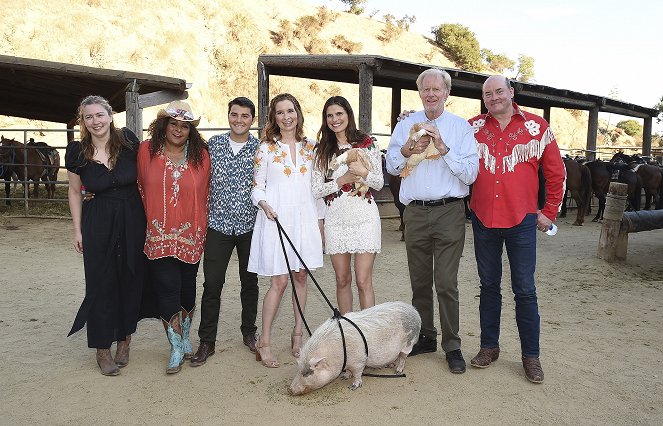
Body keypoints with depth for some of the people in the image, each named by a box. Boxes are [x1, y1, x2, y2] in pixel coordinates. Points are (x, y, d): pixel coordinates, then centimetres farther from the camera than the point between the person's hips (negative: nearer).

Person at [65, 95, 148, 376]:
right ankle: (102, 349, 16)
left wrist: (149, 216, 3)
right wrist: (77, 229, 6)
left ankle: (124, 339, 26)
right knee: (101, 284, 3)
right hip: (98, 224, 0)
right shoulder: (77, 152, -5)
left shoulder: (128, 141, -7)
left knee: (131, 281, 7)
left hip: (133, 220, 0)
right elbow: (75, 191, 7)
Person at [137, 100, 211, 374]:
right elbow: (141, 187, 9)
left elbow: (204, 194, 8)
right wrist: (152, 219, 10)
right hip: (158, 236, -1)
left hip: (190, 236, 1)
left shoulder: (200, 155, 1)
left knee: (187, 288, 12)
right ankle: (177, 348, 11)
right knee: (167, 288, -4)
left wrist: (202, 229, 9)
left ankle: (185, 338, 33)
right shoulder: (146, 151, -1)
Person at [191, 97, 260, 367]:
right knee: (212, 284, 0)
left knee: (249, 282, 12)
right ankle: (207, 341, 13)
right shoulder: (214, 144, 4)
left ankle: (249, 333, 29)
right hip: (218, 224, 0)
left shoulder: (260, 149, 1)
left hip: (249, 225, 0)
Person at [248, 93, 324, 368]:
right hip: (277, 218, -4)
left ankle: (297, 335, 21)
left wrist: (320, 220, 13)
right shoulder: (266, 148, 0)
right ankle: (264, 342, 5)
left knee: (301, 277, 8)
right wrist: (264, 204, -19)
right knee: (279, 281, -6)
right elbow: (257, 186, 1)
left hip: (304, 218, 4)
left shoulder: (309, 147, 11)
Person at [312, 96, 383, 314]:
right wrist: (342, 180, -12)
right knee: (342, 280, 10)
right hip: (336, 219, 3)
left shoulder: (367, 143, 3)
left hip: (364, 217, -2)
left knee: (363, 281, -5)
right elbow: (316, 190, 2)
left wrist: (363, 172, -17)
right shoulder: (322, 150, 8)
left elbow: (379, 183, 2)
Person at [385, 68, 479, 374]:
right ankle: (425, 337, 26)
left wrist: (443, 148, -14)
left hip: (449, 212, -3)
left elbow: (470, 174, -5)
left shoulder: (461, 127, 2)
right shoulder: (406, 124, 11)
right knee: (419, 282, 12)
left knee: (446, 283, -4)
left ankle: (452, 346, 10)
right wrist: (406, 151, -9)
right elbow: (391, 166, 11)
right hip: (415, 213, 3)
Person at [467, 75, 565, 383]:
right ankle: (489, 346, 26)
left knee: (525, 290, 3)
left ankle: (530, 355, 16)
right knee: (488, 286, 13)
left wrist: (549, 212, 5)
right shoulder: (472, 128, 4)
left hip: (521, 220, -2)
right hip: (483, 219, 2)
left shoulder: (537, 127, 1)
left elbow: (555, 172, 6)